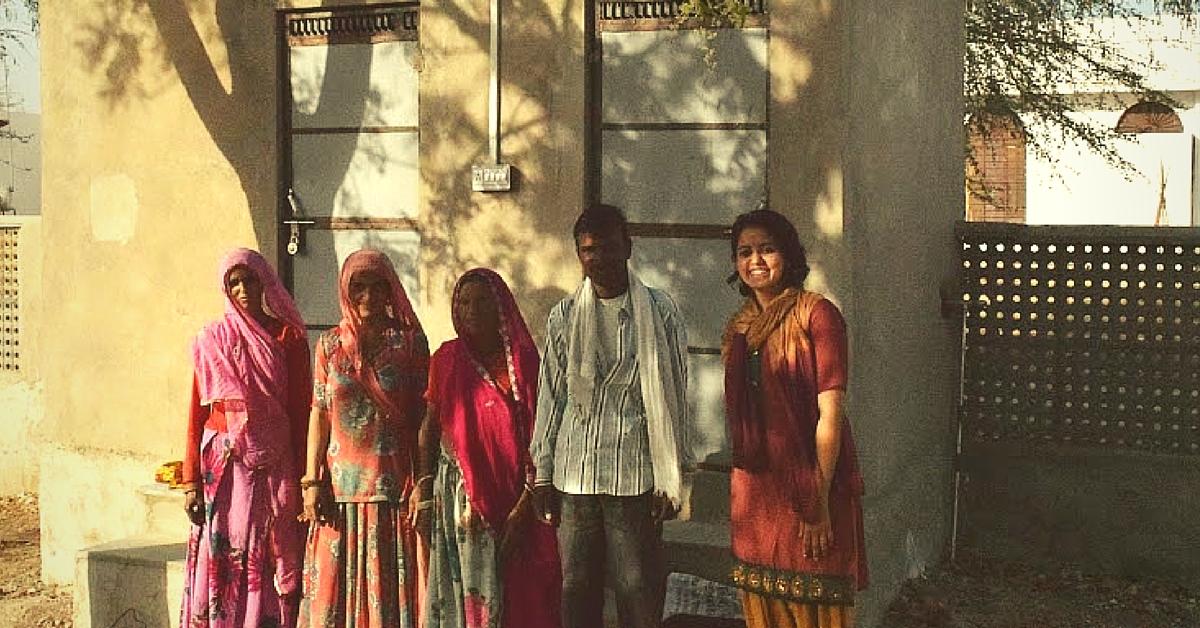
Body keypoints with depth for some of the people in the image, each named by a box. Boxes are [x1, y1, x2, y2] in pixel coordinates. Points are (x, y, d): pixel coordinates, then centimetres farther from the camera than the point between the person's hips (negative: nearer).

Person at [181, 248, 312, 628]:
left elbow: (301, 411, 2)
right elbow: (197, 414, 5)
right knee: (221, 562, 0)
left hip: (274, 469, 0)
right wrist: (191, 482, -1)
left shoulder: (288, 337, 4)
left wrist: (303, 478, -3)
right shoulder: (210, 341, 5)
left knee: (271, 566, 0)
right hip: (223, 467, 0)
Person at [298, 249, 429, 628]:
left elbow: (422, 415, 1)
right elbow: (319, 414, 8)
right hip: (341, 484, 2)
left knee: (391, 587, 0)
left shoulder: (410, 341, 3)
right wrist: (312, 482, 0)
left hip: (394, 483, -2)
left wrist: (421, 484, -7)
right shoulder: (330, 344, 8)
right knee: (338, 587, 3)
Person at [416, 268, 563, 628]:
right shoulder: (447, 359, 5)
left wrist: (524, 504, -10)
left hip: (512, 495, -1)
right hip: (459, 491, 2)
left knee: (517, 594, 1)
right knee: (464, 593, 5)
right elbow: (430, 426, 10)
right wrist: (424, 488, 3)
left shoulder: (524, 360, -2)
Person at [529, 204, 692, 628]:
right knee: (577, 591, 7)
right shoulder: (564, 317, 11)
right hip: (573, 477, 3)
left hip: (636, 477, -3)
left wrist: (671, 478, -2)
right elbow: (550, 396, 14)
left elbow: (674, 396, 2)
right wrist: (543, 474, 10)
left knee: (639, 593, -1)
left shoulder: (658, 312, 2)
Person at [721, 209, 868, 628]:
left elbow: (830, 413, -13)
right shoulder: (739, 327, 13)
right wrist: (740, 493, 13)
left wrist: (819, 501, -16)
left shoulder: (815, 314, -8)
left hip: (807, 493, -6)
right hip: (753, 494, 6)